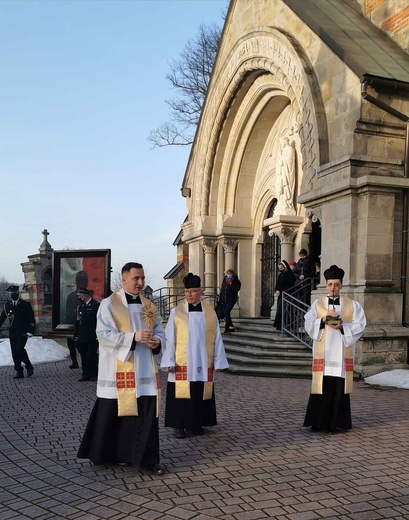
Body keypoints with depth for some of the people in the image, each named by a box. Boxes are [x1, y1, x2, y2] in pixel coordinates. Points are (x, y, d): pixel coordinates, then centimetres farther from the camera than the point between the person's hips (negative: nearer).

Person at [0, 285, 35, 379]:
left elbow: (32, 319, -2)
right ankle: (19, 372, 11)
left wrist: (30, 331, -11)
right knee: (14, 353, 2)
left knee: (19, 349, -17)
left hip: (23, 332, -4)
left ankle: (29, 367, 3)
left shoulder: (26, 304, -1)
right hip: (12, 333, 4)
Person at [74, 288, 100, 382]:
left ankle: (94, 374, 7)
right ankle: (86, 375, 15)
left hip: (92, 337, -6)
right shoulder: (80, 306, 14)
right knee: (84, 356, 7)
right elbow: (77, 321, 16)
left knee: (92, 355, -3)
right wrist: (76, 335, 11)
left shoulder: (96, 305, -5)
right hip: (82, 337, 6)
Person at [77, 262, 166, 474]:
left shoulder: (148, 305, 11)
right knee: (113, 413, 5)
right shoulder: (109, 304, -5)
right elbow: (103, 334, -14)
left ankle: (147, 459, 12)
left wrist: (157, 341, -10)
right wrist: (133, 337, -23)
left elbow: (159, 331, 14)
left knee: (147, 415, 3)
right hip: (118, 370, -4)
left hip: (144, 369, 5)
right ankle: (105, 454, 24)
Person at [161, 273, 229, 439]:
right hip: (181, 364, -2)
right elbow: (169, 338, -2)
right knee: (181, 394, 1)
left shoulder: (210, 313, 4)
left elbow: (217, 338, 6)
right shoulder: (176, 312, 0)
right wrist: (169, 361, -8)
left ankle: (197, 424, 23)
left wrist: (218, 361, 3)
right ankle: (179, 426, 14)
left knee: (201, 394, 8)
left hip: (203, 364, 2)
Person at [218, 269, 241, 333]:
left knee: (226, 312, -20)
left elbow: (236, 289, -23)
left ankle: (227, 328, -13)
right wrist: (220, 298, 16)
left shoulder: (236, 281, -5)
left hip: (231, 300, -6)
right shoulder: (224, 280, 11)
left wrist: (231, 283, -23)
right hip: (224, 300, 7)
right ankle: (231, 327, 18)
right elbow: (222, 289, 18)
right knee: (223, 313, 6)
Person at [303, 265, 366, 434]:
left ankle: (335, 423, 9)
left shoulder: (352, 305, 8)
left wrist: (341, 326, -15)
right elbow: (309, 324, 0)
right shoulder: (317, 304, 9)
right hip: (323, 352, 0)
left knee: (339, 387, -1)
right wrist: (324, 320, -16)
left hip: (342, 352, 0)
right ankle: (319, 421, 10)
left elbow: (360, 325, -1)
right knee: (322, 386, -1)